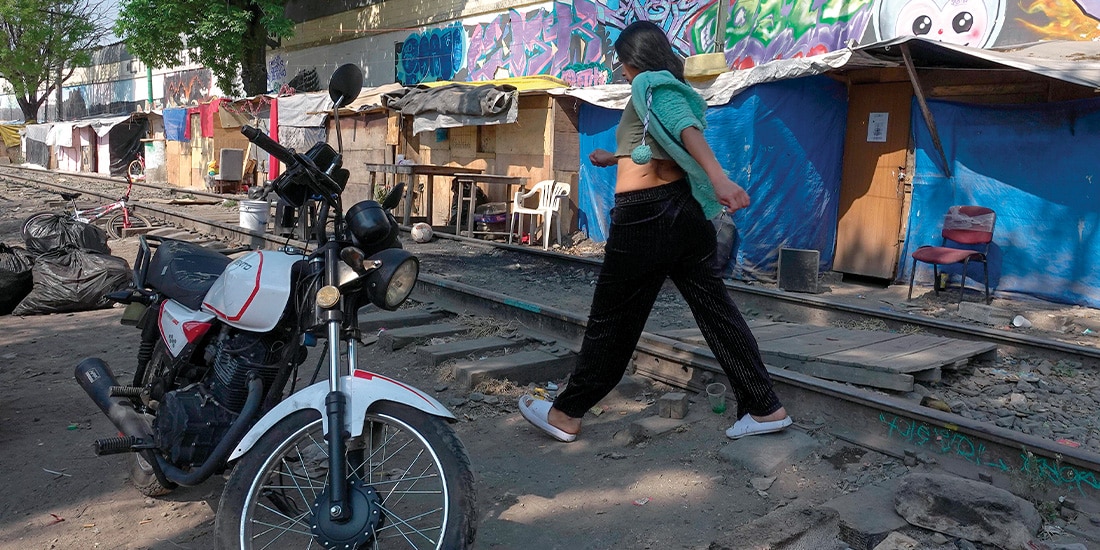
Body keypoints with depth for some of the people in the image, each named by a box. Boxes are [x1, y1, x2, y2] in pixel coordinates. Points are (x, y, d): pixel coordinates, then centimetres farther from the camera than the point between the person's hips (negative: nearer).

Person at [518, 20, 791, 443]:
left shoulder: (650, 84, -4)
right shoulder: (670, 88, 21)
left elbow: (687, 128, -24)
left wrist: (719, 178, -40)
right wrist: (615, 158, 52)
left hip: (645, 215, -9)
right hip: (684, 212, 9)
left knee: (612, 321, 0)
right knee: (716, 311, 10)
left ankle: (566, 415, 13)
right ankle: (765, 408, 13)